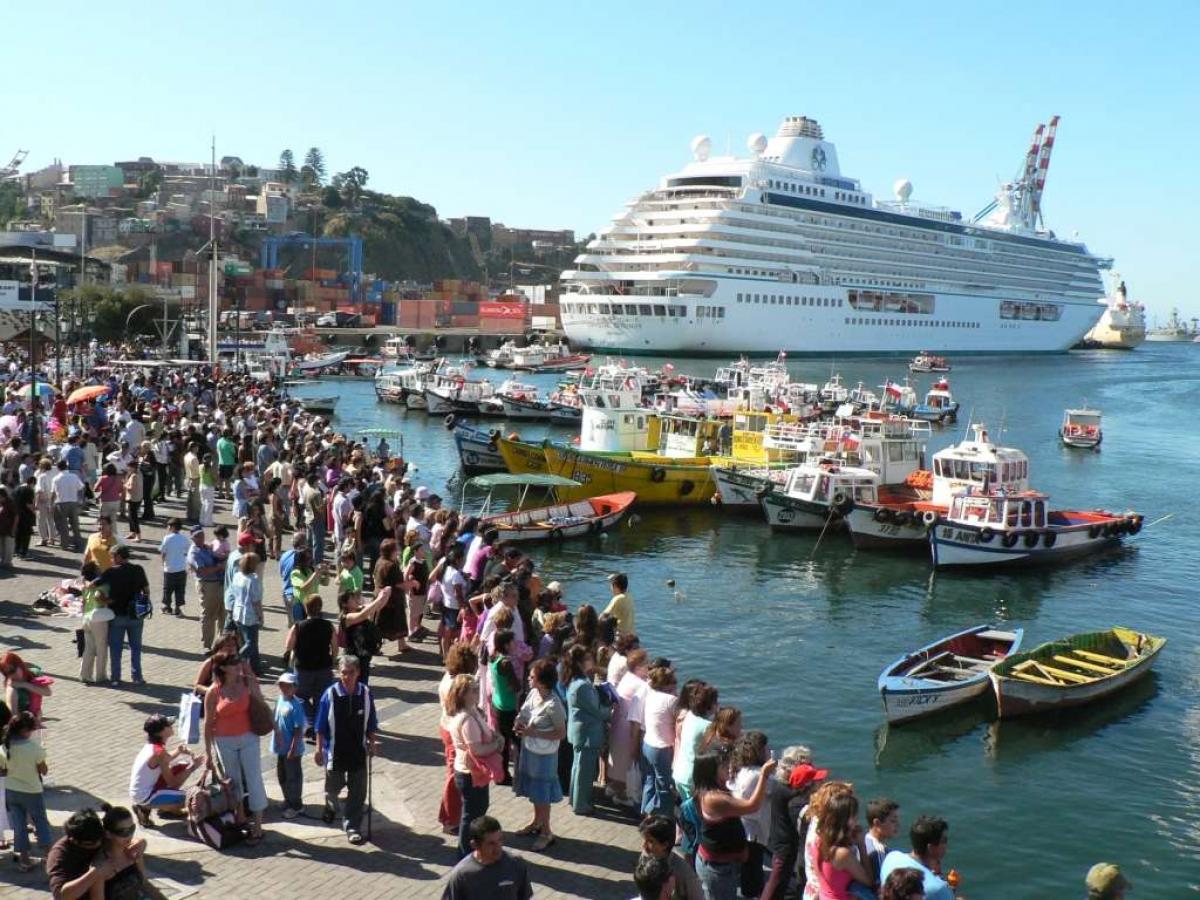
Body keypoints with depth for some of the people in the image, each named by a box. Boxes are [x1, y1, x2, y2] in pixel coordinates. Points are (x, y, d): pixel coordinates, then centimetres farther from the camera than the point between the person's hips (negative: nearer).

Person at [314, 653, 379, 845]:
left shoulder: (365, 693, -9)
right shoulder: (330, 694, -14)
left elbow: (371, 723, 3)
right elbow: (321, 726, -6)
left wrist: (371, 744, 2)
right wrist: (319, 749, -5)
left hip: (358, 751, 1)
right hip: (335, 750, -1)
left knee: (358, 791, 4)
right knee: (333, 786, 19)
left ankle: (352, 826, 17)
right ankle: (331, 807, 51)